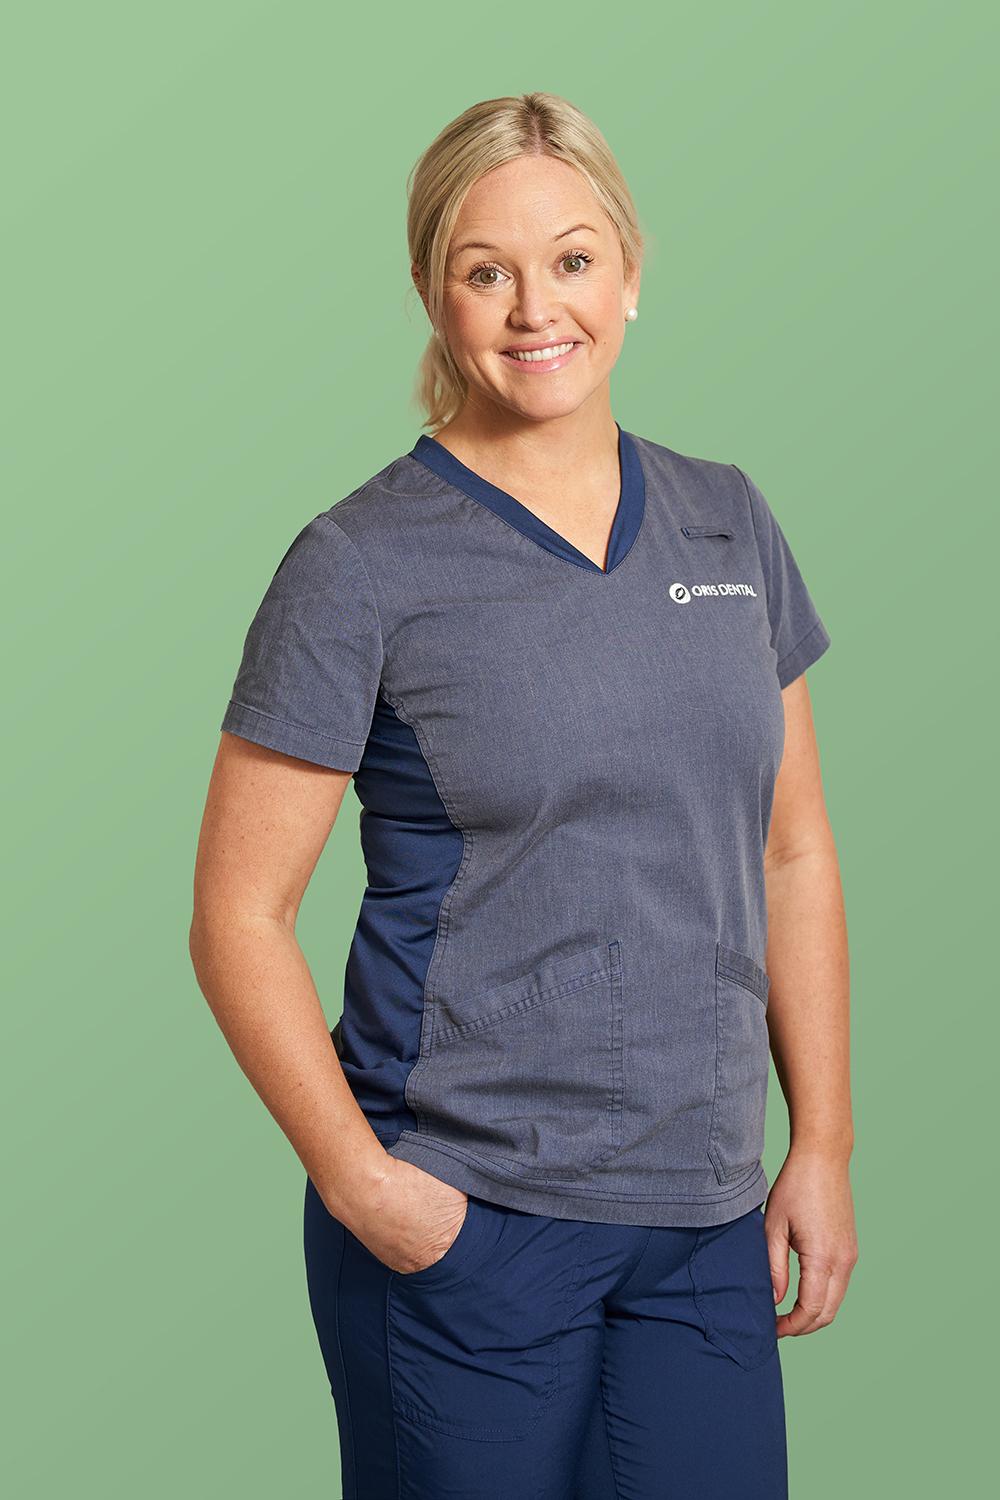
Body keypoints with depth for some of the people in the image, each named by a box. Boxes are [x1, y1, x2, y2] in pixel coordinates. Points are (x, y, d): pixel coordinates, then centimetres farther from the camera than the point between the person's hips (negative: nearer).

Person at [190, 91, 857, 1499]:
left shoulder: (728, 523, 7)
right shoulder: (361, 564, -7)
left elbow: (795, 856, 12)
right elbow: (239, 916, -7)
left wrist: (822, 1143, 7)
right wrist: (358, 1181, -14)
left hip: (704, 1222, 4)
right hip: (463, 1223, -4)